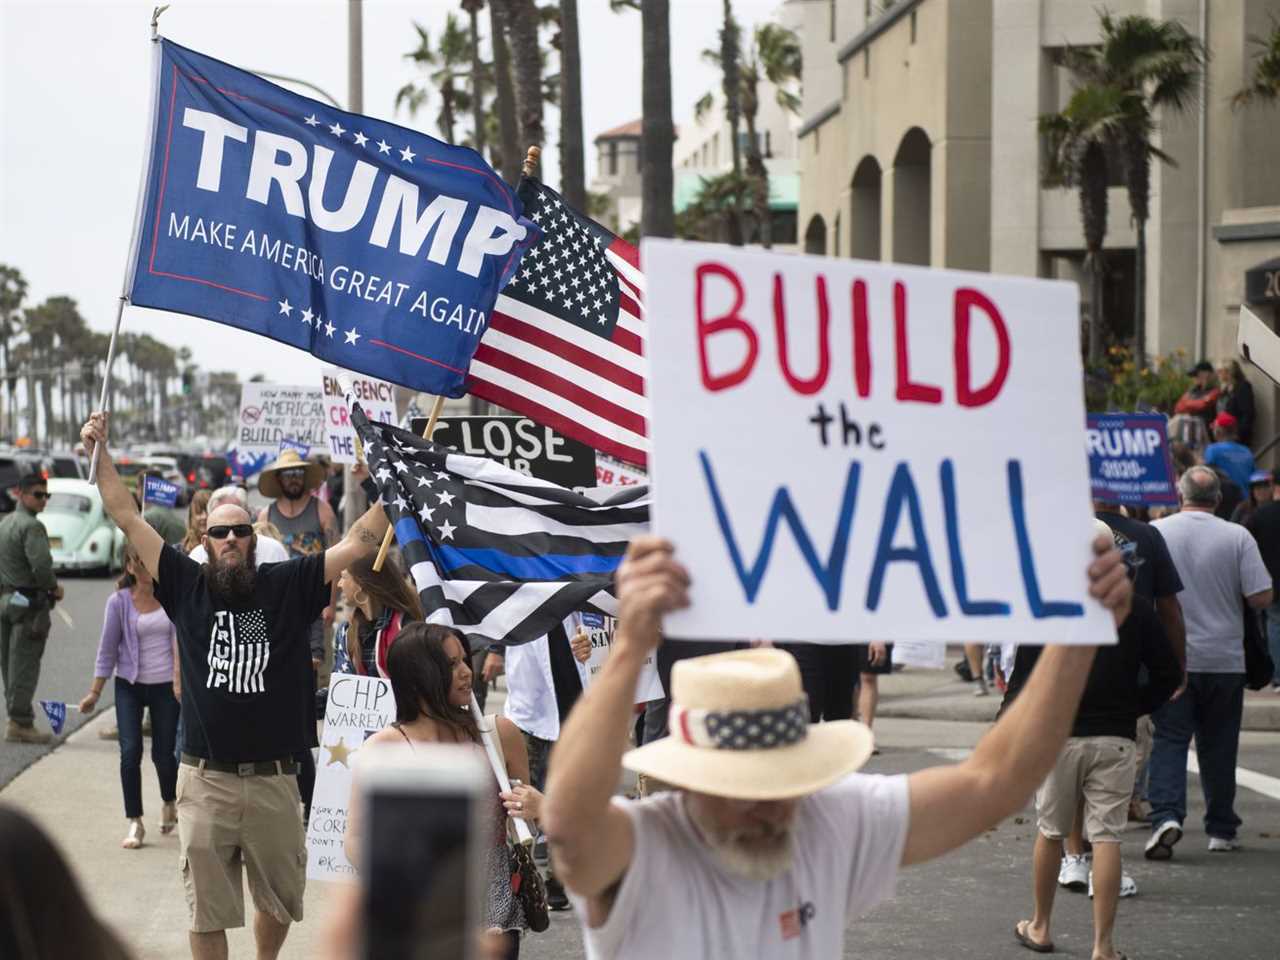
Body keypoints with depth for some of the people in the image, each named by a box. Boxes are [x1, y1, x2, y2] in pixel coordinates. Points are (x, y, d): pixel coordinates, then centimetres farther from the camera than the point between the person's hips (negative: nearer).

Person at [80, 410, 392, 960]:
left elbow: (358, 542, -2)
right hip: (205, 781, -1)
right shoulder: (187, 586, 2)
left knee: (280, 899, 15)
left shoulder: (288, 585, 2)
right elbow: (128, 519, 2)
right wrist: (100, 453, -2)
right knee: (207, 908, 6)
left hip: (274, 781, 1)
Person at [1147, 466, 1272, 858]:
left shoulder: (1154, 532, -5)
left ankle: (1166, 814, -18)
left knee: (1169, 740, 2)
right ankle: (1221, 829, 18)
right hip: (1224, 660, 1)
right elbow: (1261, 597, -9)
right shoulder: (1237, 536, -6)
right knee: (1218, 745, 11)